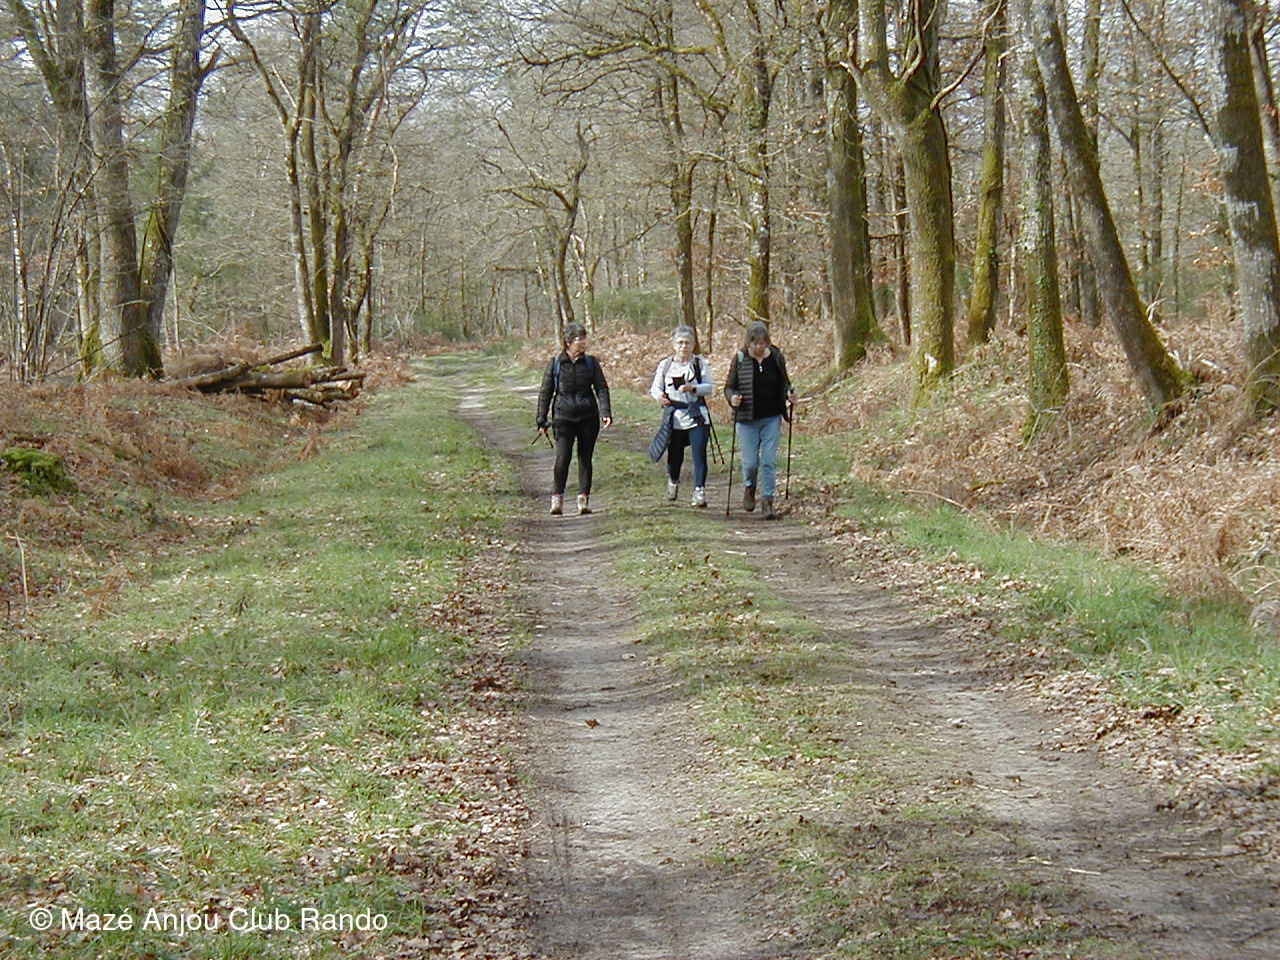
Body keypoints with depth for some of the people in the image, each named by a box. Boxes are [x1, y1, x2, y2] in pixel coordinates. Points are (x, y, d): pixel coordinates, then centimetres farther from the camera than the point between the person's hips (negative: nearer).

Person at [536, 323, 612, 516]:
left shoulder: (591, 362, 6)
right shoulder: (555, 363, 2)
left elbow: (602, 388, 4)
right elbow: (545, 392, 7)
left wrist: (606, 412, -11)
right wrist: (542, 420, 5)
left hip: (588, 417, 2)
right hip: (563, 416, -2)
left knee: (585, 458, 5)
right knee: (563, 457, -14)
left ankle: (584, 500, 12)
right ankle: (557, 498, -2)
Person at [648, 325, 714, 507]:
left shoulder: (700, 364, 2)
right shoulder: (665, 365, 7)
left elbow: (710, 388, -3)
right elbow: (655, 388, 10)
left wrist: (693, 388, -22)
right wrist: (660, 396, -13)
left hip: (697, 417, -2)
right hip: (674, 417, 2)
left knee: (699, 455, -11)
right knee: (674, 455, 11)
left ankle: (699, 491, -9)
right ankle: (673, 481, 41)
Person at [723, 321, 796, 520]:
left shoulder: (776, 357, 2)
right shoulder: (740, 359, -3)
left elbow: (784, 383, 14)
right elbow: (729, 386, 3)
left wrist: (789, 394, -8)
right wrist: (732, 398, -19)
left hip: (772, 418, 1)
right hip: (747, 420, -1)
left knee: (769, 462, -4)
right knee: (750, 461, 0)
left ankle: (767, 501, 2)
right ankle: (749, 489, 31)